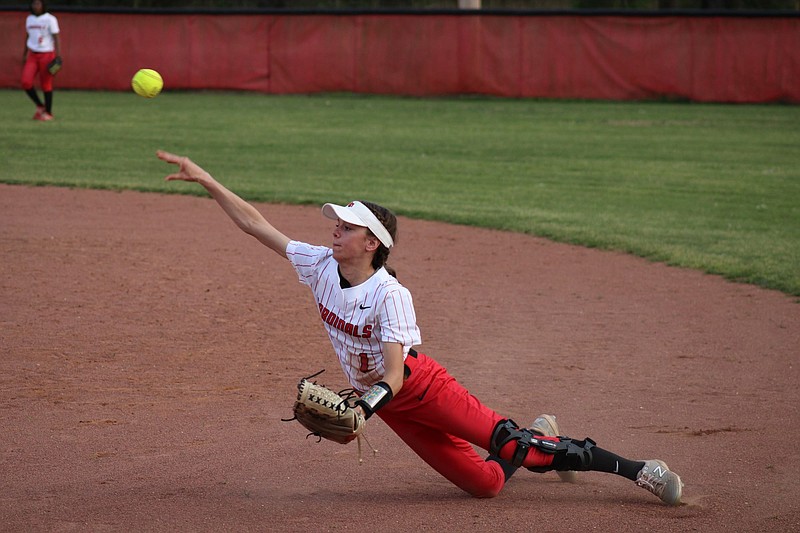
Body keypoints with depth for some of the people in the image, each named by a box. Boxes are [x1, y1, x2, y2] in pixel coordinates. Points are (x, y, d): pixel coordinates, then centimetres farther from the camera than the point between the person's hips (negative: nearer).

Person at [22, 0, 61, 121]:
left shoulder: (50, 19, -8)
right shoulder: (29, 19, 9)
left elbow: (56, 38, -10)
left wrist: (58, 56, -18)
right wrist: (24, 55, 17)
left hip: (47, 55, -5)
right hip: (32, 55, 5)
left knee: (46, 84, -1)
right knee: (26, 82, -10)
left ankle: (48, 113, 14)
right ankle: (40, 106, 10)